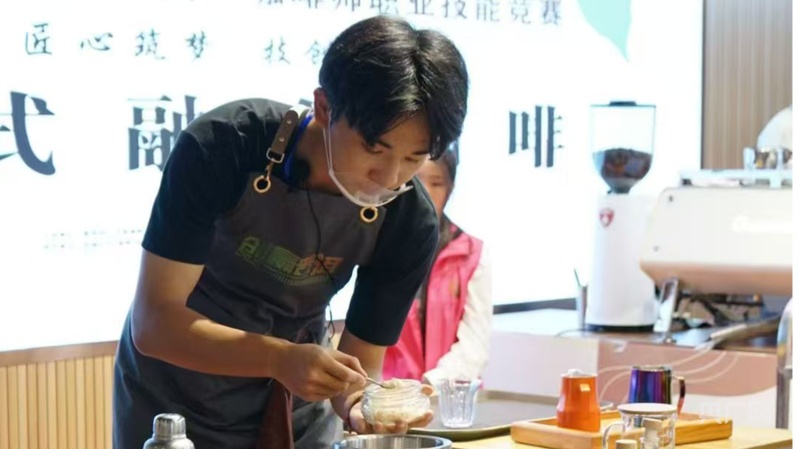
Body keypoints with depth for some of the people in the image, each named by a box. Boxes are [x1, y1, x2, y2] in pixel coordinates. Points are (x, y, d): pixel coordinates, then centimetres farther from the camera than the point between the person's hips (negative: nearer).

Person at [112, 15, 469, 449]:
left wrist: (363, 407, -35)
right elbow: (154, 323, -29)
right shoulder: (222, 147, -28)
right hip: (175, 402, -2)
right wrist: (280, 358, -42)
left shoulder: (410, 222, -20)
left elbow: (357, 368, -13)